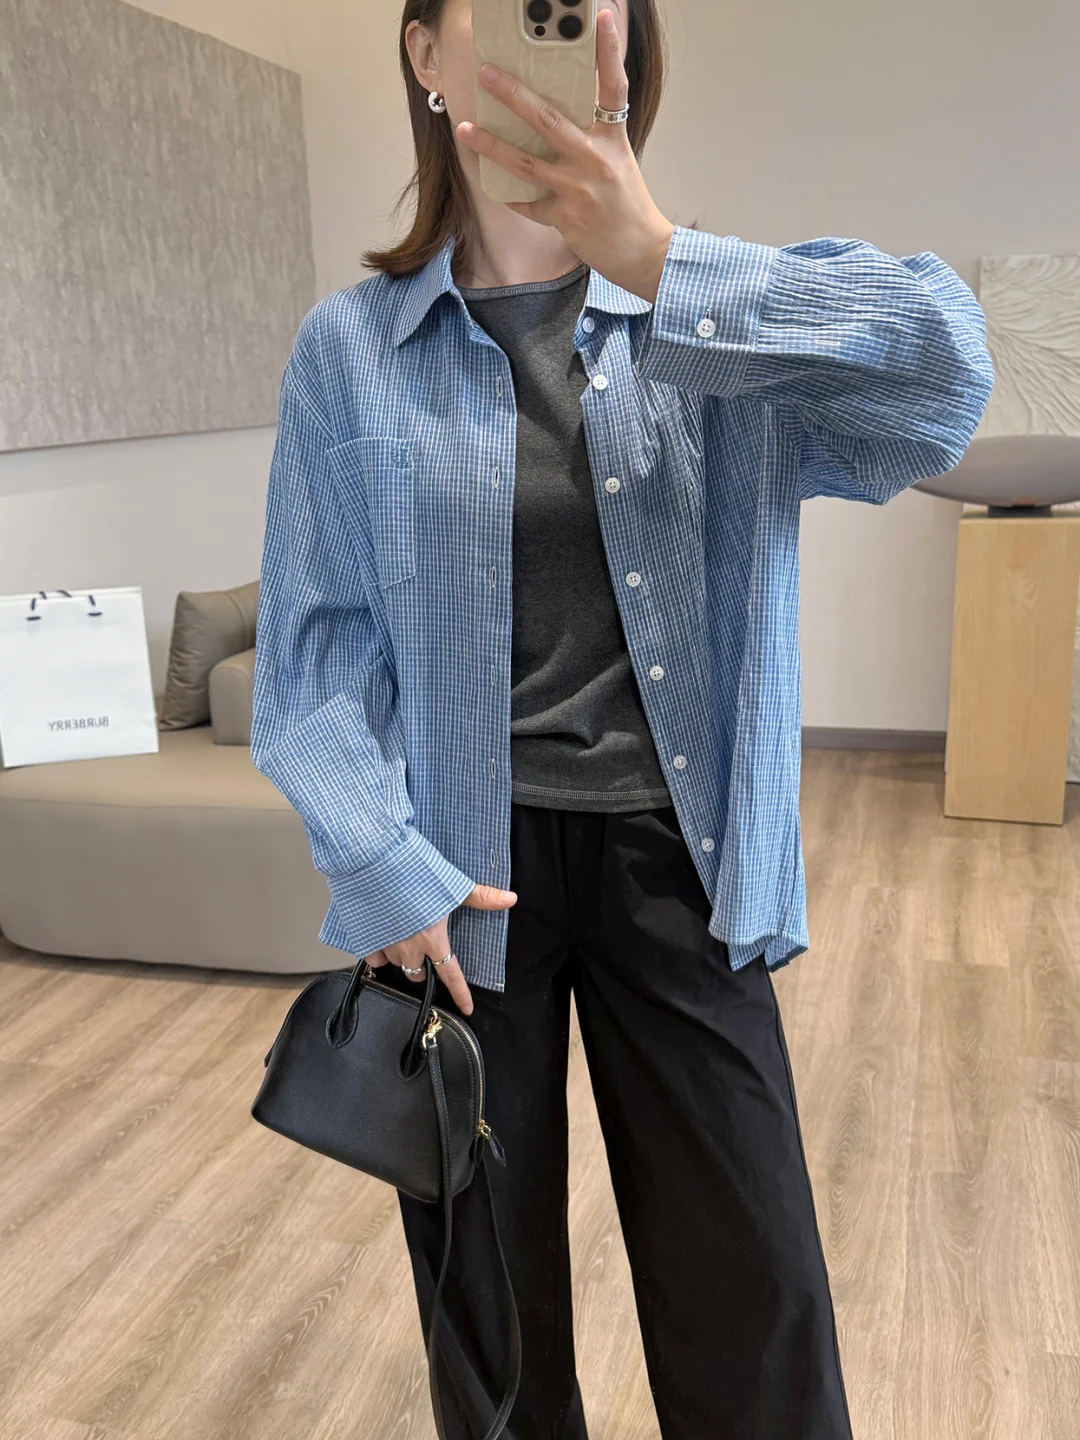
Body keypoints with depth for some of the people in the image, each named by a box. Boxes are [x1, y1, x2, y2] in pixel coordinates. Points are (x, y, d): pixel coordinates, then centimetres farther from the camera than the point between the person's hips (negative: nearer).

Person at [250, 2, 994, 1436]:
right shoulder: (351, 348, -1)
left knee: (754, 1306, 12)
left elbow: (943, 363, -19)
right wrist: (381, 869, -11)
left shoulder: (717, 317, 0)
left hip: (677, 862, 1)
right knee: (488, 1290, 19)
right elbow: (314, 638, -2)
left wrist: (659, 261, -31)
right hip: (462, 875, 0)